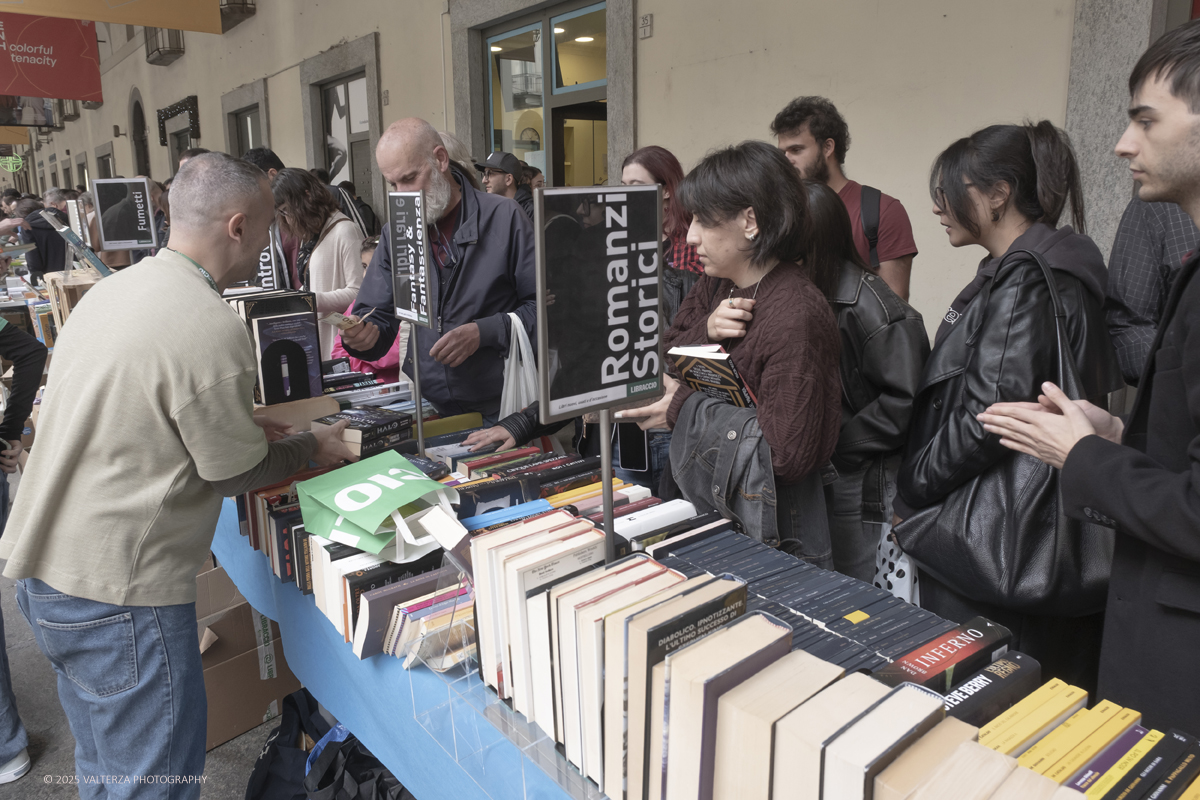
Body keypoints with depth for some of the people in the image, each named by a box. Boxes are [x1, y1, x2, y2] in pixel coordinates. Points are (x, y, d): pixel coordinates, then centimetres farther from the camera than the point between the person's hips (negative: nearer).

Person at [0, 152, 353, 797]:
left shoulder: (115, 287, 4)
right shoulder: (212, 329, -23)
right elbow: (234, 473, -12)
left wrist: (241, 426, 16)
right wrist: (311, 449, 4)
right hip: (113, 595, -9)